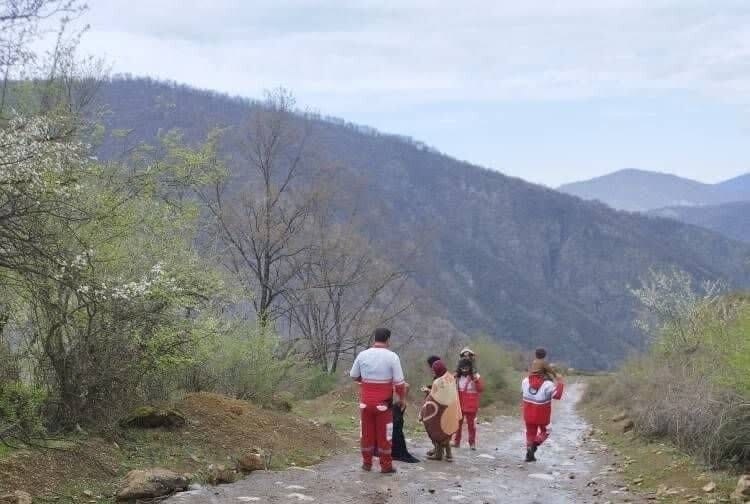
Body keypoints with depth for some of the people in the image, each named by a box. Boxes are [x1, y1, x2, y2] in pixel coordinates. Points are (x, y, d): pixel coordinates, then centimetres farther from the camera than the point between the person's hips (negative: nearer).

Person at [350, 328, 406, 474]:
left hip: (366, 401, 3)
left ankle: (367, 463, 22)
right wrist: (401, 398, 5)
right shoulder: (392, 357, -12)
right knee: (384, 434, 7)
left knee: (366, 433, 14)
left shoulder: (362, 355, -3)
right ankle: (386, 466, 13)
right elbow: (399, 383, -11)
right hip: (383, 403, -2)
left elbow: (354, 376, 10)